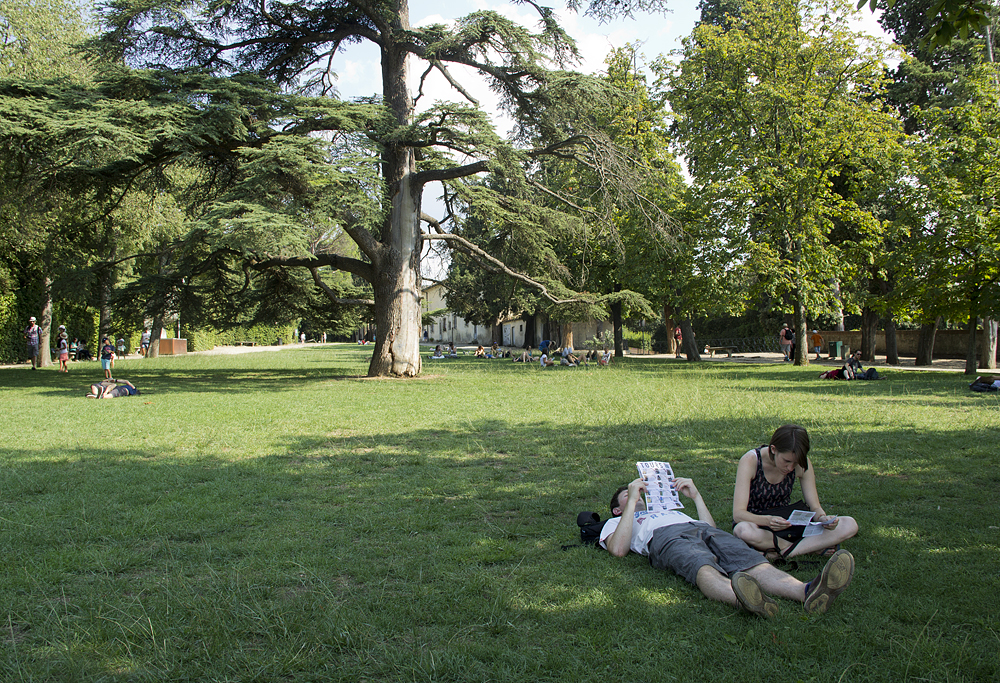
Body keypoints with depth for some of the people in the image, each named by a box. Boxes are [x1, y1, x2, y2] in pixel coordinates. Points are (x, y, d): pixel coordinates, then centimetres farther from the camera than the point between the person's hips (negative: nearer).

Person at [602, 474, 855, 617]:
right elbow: (618, 549, 6)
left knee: (753, 563, -28)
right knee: (704, 569, -41)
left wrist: (695, 494, 30)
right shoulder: (614, 523, 32)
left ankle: (808, 592, -56)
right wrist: (633, 501, 10)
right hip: (666, 538, -5)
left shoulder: (670, 509, 47)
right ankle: (742, 598, -72)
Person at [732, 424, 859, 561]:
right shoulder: (751, 461, -22)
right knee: (743, 530, -42)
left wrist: (823, 518, -29)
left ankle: (784, 552, -24)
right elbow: (738, 514, -27)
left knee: (850, 525, -15)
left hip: (788, 521, 4)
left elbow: (815, 507, -4)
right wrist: (768, 520, -47)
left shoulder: (801, 464, -10)